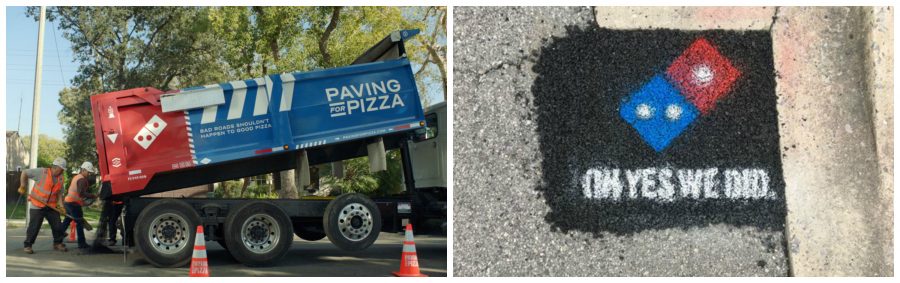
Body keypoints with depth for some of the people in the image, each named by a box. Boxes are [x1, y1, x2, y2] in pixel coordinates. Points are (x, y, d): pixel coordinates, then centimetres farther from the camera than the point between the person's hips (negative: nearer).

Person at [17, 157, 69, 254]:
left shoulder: (61, 178, 3)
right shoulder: (42, 172, -13)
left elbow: (59, 193, 6)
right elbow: (25, 173, -8)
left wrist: (60, 204, -7)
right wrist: (22, 186, -9)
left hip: (51, 206, 5)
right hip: (37, 206, -5)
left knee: (57, 226, 5)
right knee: (34, 227, -1)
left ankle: (57, 243, 22)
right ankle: (28, 245, 12)